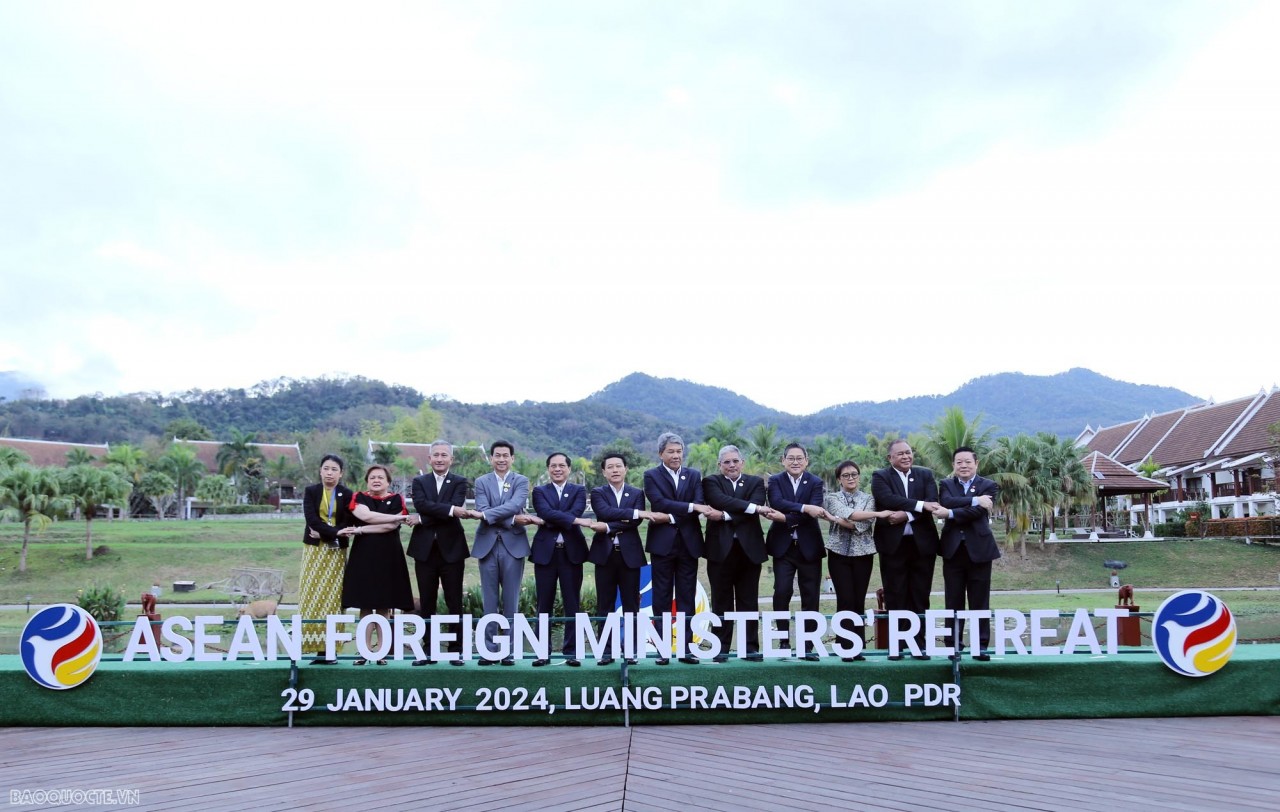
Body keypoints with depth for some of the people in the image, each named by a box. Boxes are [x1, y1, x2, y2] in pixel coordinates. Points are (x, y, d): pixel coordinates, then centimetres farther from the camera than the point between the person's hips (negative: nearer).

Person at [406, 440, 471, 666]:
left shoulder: (459, 483, 4)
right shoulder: (419, 482, 10)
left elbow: (456, 508, -13)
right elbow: (421, 504, -10)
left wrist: (424, 519, -15)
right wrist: (450, 510, -21)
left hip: (451, 550, -2)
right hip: (425, 550, 2)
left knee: (455, 603, 2)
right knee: (426, 604, 6)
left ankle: (456, 651, 9)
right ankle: (428, 651, 13)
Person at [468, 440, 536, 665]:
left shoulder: (521, 481, 5)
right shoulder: (481, 482, 9)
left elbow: (515, 505, -14)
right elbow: (483, 511, -6)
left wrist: (485, 514, -21)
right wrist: (513, 520, -15)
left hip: (513, 546, -1)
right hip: (488, 546, 1)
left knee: (511, 602, 3)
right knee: (489, 602, 5)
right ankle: (489, 650, 10)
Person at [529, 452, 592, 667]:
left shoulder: (578, 491, 10)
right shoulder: (539, 491, 8)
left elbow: (576, 512, -10)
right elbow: (546, 512, -12)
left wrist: (548, 521, -14)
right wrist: (575, 520, -20)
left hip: (571, 552, 0)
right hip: (545, 552, 0)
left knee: (572, 604, 2)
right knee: (544, 605, 4)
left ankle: (572, 652, 8)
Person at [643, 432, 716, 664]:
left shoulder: (694, 475, 11)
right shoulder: (651, 476, 2)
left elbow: (698, 505, -4)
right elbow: (660, 503, -15)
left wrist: (671, 517, -19)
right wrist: (691, 507, -22)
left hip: (688, 543, 3)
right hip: (663, 543, -3)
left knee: (687, 598, 5)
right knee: (662, 599, 2)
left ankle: (686, 648, 10)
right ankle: (662, 649, 7)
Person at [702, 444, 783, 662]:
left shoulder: (756, 482, 10)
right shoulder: (711, 482, 5)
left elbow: (757, 506, -8)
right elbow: (721, 501, -15)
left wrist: (727, 515, -17)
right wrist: (754, 507, -23)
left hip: (749, 548, 1)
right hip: (721, 548, -1)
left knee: (748, 601, 5)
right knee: (722, 601, 4)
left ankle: (750, 648, 12)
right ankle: (721, 648, 10)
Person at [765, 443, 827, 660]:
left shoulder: (815, 483, 4)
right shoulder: (775, 481, 4)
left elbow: (814, 511, -13)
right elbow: (777, 503, -17)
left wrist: (787, 518, -23)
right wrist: (804, 508, -28)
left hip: (809, 547, 1)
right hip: (783, 546, 0)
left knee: (810, 597, 3)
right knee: (781, 593, -8)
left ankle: (807, 646, 11)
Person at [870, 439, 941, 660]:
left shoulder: (926, 475, 11)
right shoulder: (880, 476, 3)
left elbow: (932, 503, -4)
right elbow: (888, 499, -16)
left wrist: (907, 515, -17)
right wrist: (919, 505, -21)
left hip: (922, 543, 2)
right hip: (893, 544, -2)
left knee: (920, 597, 5)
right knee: (895, 597, 2)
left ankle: (918, 644, 12)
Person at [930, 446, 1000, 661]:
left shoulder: (989, 486, 3)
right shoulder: (946, 485, 10)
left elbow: (977, 512, -13)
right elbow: (946, 502, -12)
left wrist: (950, 514, -17)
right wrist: (975, 500, -18)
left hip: (979, 549, -2)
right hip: (953, 549, 2)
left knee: (980, 601, 3)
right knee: (953, 601, 4)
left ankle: (981, 645, 10)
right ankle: (954, 645, 9)